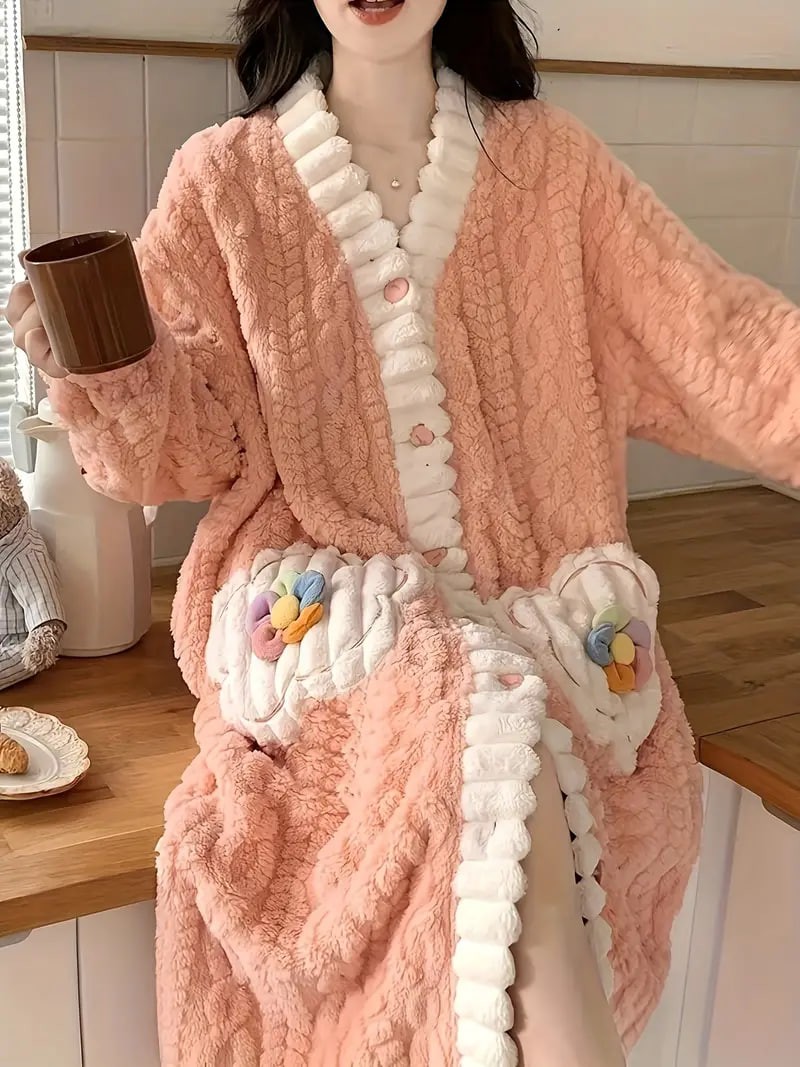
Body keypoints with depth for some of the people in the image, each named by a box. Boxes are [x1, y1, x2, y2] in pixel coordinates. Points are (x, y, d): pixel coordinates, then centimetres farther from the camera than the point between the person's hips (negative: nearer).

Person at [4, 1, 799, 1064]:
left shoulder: (551, 161, 7)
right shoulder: (224, 181, 3)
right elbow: (204, 443, 2)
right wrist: (107, 381, -18)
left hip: (541, 603, 2)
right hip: (324, 601, -2)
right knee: (493, 714, -31)